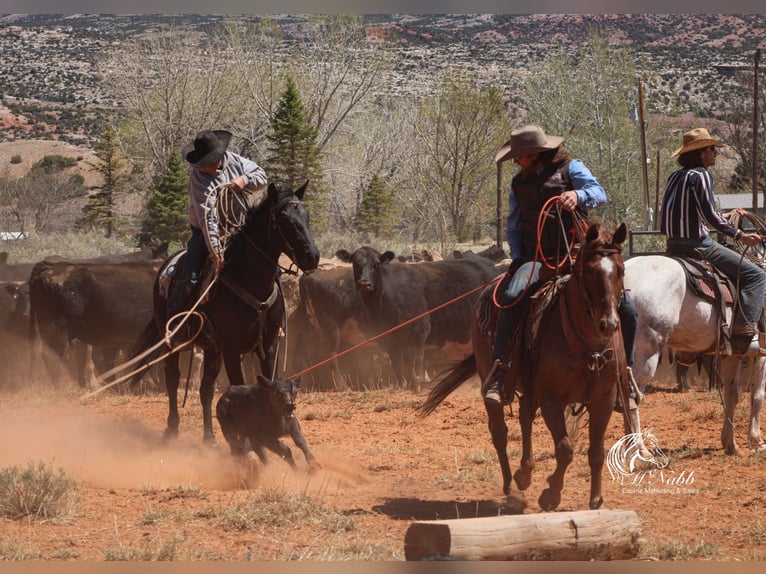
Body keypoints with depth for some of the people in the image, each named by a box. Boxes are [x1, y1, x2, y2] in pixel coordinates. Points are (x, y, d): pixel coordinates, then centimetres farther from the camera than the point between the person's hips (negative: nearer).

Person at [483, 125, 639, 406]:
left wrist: (578, 195, -35)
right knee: (513, 297, -31)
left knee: (625, 306, -14)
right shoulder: (519, 184, 16)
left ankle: (625, 371, 4)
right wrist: (518, 259, 5)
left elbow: (598, 193, -13)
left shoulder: (569, 168, 4)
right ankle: (499, 369, -30)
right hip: (537, 260, 1)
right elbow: (513, 228, 21)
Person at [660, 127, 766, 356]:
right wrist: (739, 235, -15)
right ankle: (744, 335, -23)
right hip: (697, 243, -9)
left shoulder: (675, 177, 15)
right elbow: (710, 215, -20)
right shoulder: (700, 175, -11)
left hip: (673, 245, 9)